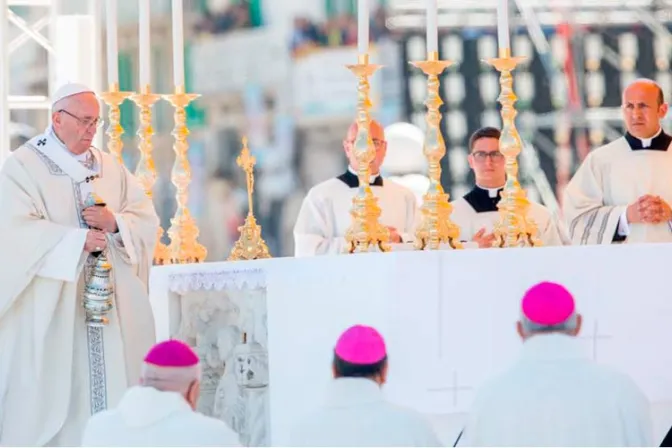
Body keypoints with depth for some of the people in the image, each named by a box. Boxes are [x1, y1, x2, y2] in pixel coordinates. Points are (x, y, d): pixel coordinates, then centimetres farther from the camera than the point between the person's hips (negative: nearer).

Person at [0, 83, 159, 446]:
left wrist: (115, 223, -12)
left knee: (110, 383, 1)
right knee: (51, 392, -8)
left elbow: (146, 218, 9)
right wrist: (79, 240, -21)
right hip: (50, 308, -5)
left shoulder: (110, 167, 15)